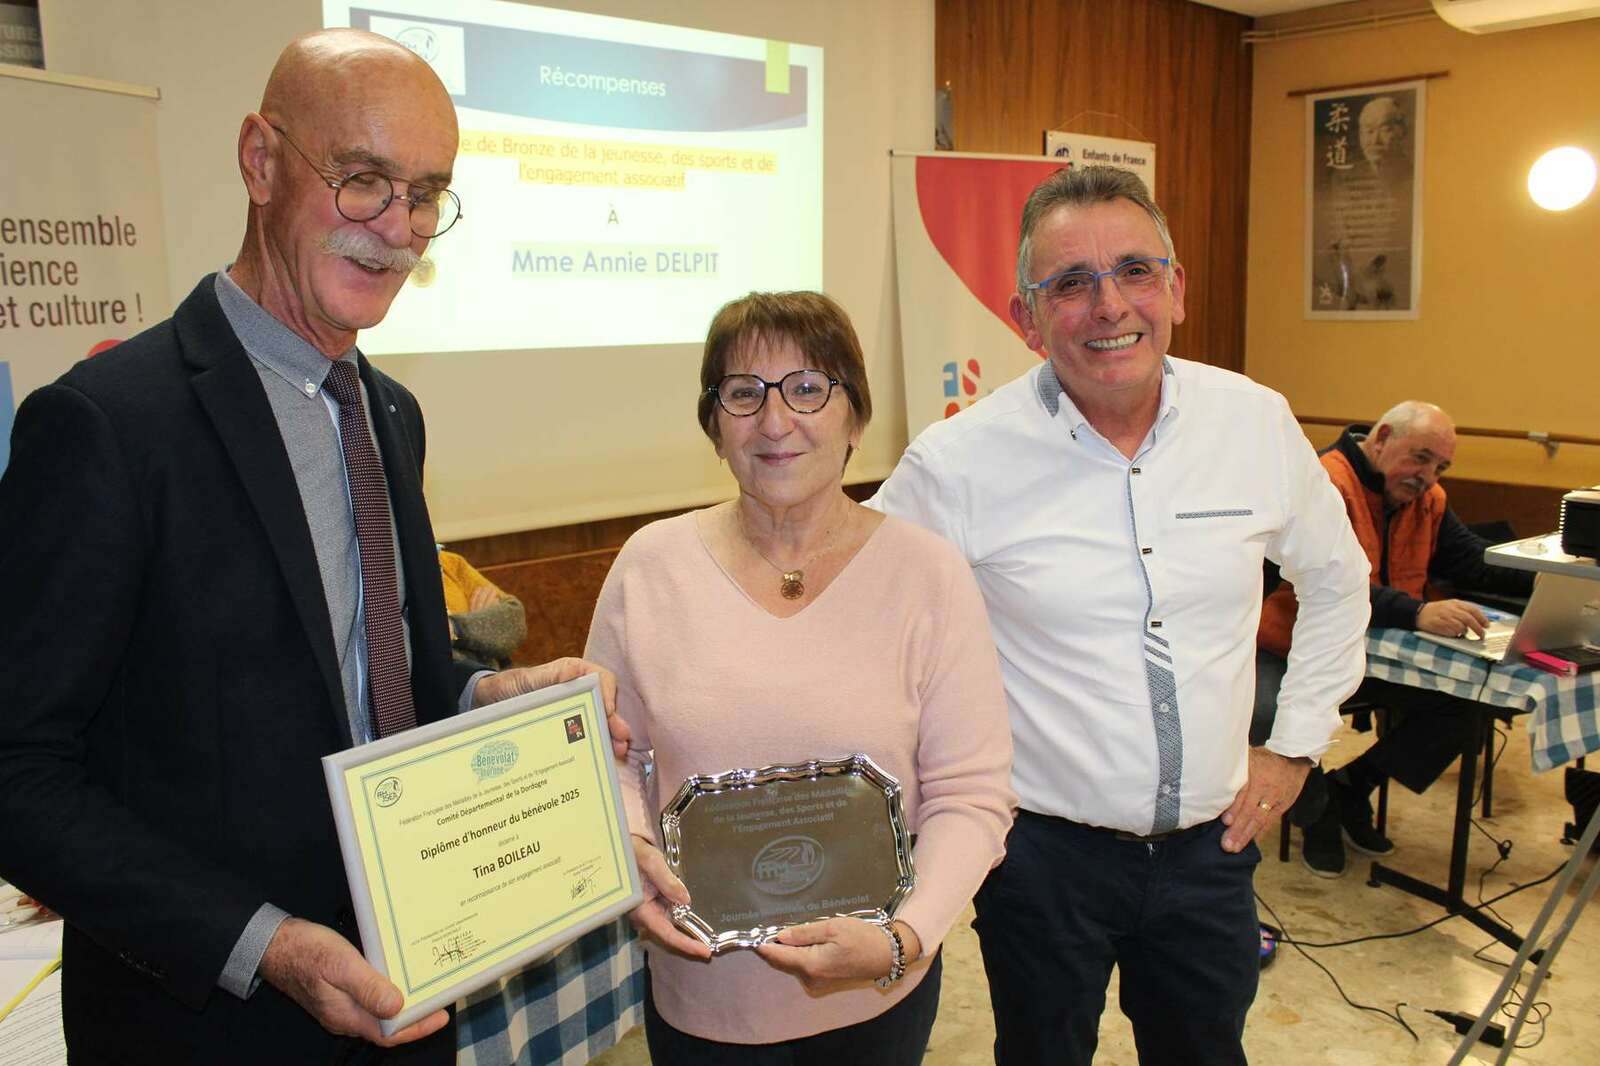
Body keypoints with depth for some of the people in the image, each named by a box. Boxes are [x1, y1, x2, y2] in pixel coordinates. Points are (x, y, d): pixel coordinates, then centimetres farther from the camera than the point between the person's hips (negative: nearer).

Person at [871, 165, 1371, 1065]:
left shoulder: (1258, 423, -4)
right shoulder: (962, 460, -15)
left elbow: (1336, 577, 13)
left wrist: (1298, 744, 10)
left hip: (1210, 847, 3)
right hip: (1042, 851, -3)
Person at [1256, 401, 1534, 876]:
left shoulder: (1427, 499, 7)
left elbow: (1474, 561, 12)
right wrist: (1418, 613, -45)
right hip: (1291, 649, -7)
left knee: (1462, 707, -12)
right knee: (1269, 714, -35)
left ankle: (1351, 785, 9)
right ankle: (1318, 809, -1)